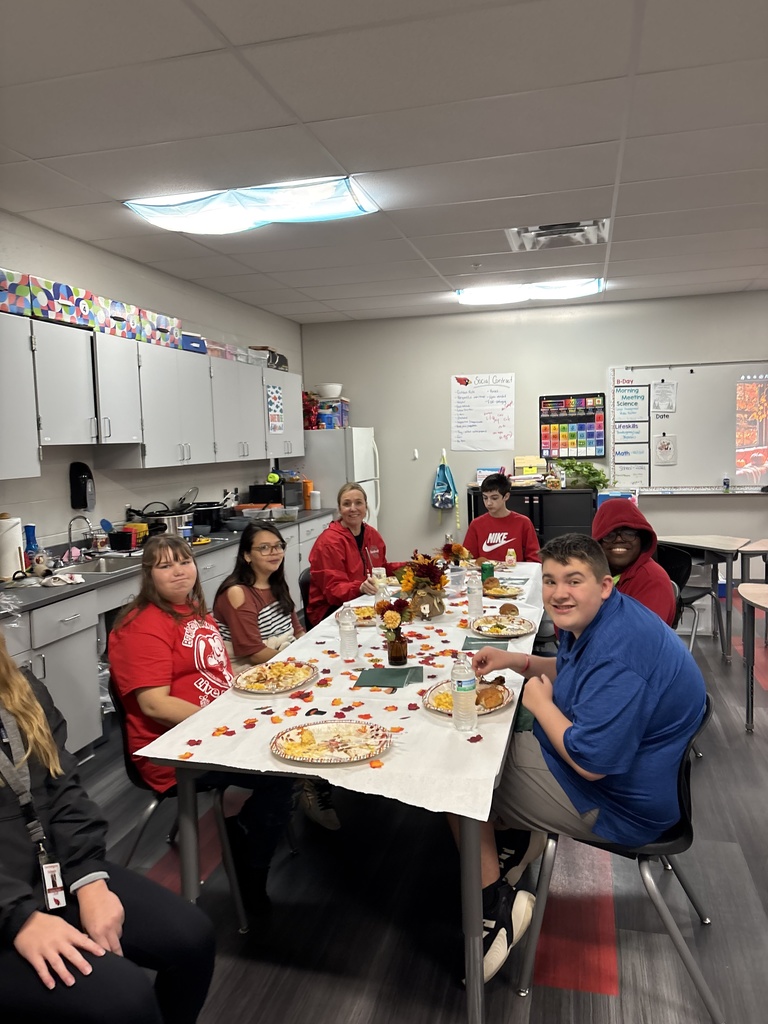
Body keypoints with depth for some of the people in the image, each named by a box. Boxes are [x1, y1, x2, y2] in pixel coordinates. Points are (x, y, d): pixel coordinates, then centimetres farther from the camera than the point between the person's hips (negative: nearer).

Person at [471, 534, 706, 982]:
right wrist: (514, 660, 2)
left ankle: (497, 903, 3)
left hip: (617, 802, -10)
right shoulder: (596, 620, -1)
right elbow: (570, 672, 19)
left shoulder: (618, 652, -32)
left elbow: (590, 762, -33)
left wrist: (540, 702, -18)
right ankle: (523, 834, 16)